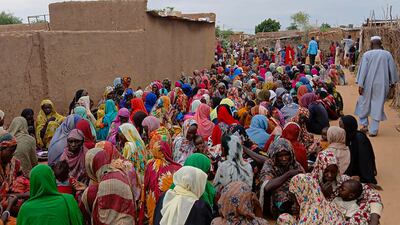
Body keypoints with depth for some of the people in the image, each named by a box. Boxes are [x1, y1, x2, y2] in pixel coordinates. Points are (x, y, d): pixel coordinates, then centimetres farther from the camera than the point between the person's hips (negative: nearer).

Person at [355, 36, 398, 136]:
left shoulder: (367, 54, -6)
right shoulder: (387, 54, -2)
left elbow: (363, 69, -9)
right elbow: (392, 69, 5)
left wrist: (360, 84, -7)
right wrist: (392, 82, 17)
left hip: (368, 84, -1)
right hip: (382, 84, 1)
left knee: (364, 103, 18)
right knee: (378, 105, 6)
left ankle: (364, 124, 19)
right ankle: (373, 130, 7)